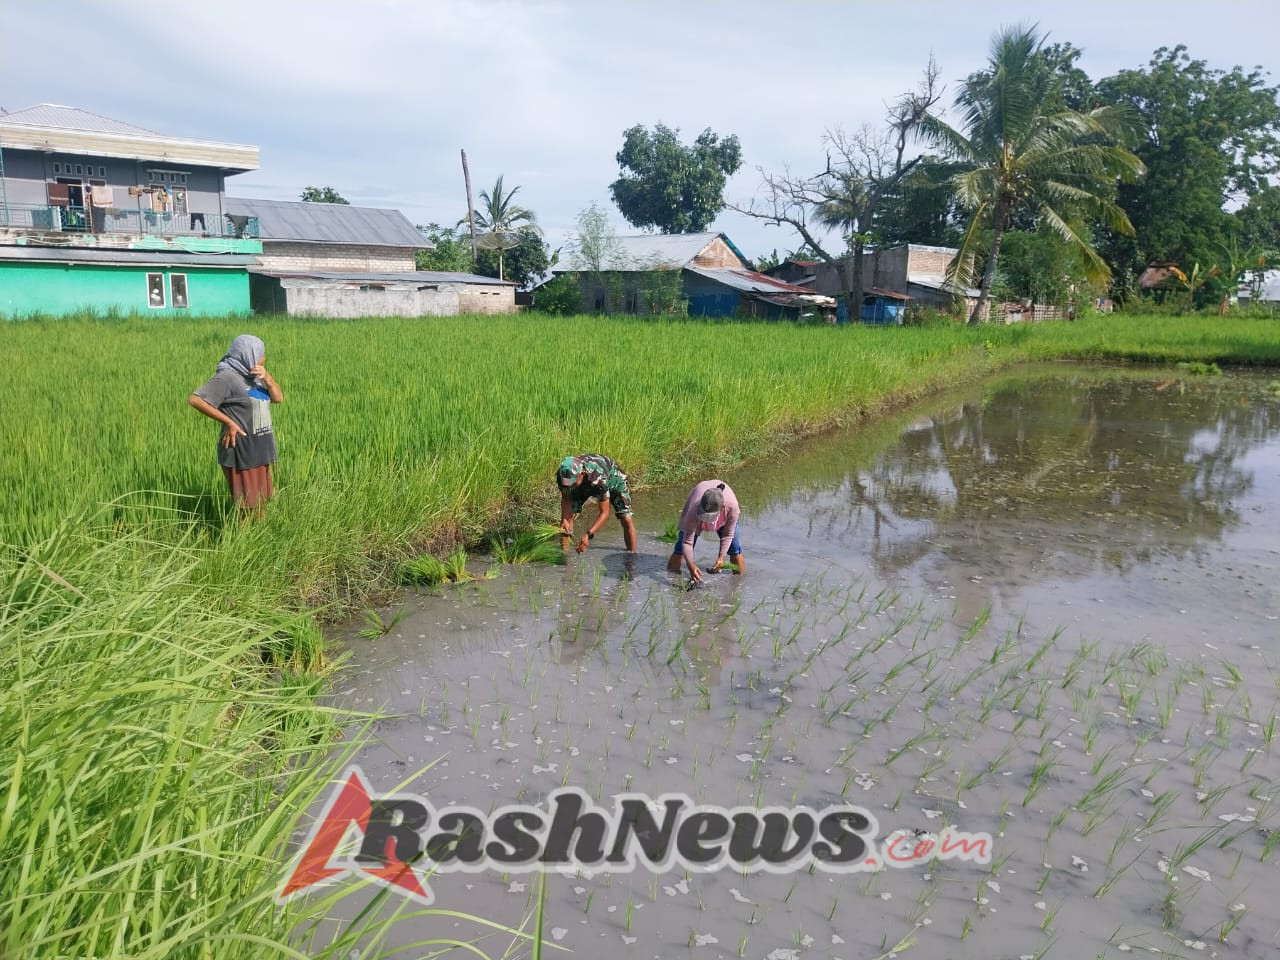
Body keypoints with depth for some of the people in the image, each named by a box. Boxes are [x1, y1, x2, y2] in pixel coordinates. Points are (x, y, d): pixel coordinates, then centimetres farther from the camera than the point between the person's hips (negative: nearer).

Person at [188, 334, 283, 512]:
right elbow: (194, 399, -19)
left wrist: (267, 378, -8)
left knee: (259, 503, 15)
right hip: (241, 452, -8)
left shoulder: (253, 376, 11)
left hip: (259, 451, 8)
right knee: (246, 507, -5)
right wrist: (229, 422, -18)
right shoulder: (227, 377, -13)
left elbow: (278, 398, 10)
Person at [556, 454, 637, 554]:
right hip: (584, 484, 4)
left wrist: (588, 535, -50)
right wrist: (564, 520, -32)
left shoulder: (598, 477, -47)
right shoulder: (563, 475, -35)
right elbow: (566, 498, -15)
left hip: (612, 478, -4)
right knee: (567, 515, -12)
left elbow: (604, 513, -39)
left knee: (626, 520, -15)